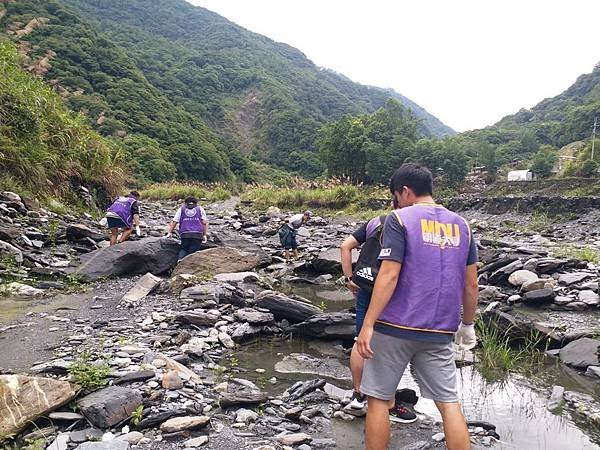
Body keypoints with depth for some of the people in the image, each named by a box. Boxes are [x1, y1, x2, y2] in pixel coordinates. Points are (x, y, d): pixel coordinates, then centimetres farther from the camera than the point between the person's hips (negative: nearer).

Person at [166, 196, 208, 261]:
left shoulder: (181, 209, 21)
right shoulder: (200, 209, 19)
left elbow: (174, 222, 12)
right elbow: (204, 222, 8)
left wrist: (170, 232, 15)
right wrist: (205, 235, 5)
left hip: (185, 234, 1)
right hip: (198, 234, -1)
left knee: (184, 249, 17)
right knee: (193, 251, -2)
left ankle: (180, 259, -11)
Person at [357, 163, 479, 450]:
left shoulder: (400, 219, -7)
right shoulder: (461, 224, 10)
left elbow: (389, 275, -15)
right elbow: (471, 283, 12)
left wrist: (368, 325, -13)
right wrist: (467, 324, 23)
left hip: (395, 327, -5)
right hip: (439, 332, 5)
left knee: (378, 399, 8)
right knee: (449, 403, 11)